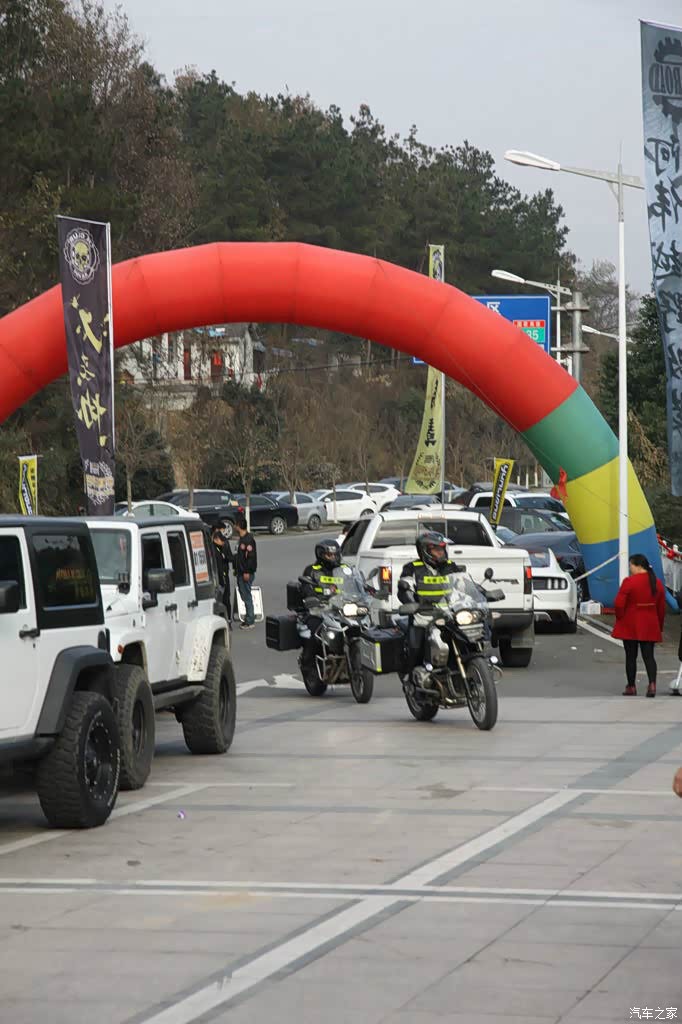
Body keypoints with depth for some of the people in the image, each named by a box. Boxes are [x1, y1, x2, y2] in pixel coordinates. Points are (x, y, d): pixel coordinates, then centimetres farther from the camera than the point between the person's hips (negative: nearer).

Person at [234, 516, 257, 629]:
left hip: (246, 573, -10)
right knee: (244, 596, 12)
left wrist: (247, 572, -23)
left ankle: (250, 622, -4)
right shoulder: (242, 539, 15)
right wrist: (236, 569, 21)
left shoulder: (248, 539, -15)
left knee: (247, 597, -7)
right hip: (241, 573, 10)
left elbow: (251, 556, -21)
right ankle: (249, 619, 17)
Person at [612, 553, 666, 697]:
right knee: (648, 655, 4)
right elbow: (662, 608, 10)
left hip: (630, 626, -4)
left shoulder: (629, 582, -13)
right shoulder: (657, 583, 5)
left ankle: (631, 686, 11)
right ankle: (652, 683, -15)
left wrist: (620, 619, 1)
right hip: (650, 626, 4)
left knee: (631, 656, 6)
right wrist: (659, 626, 18)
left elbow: (619, 604, -16)